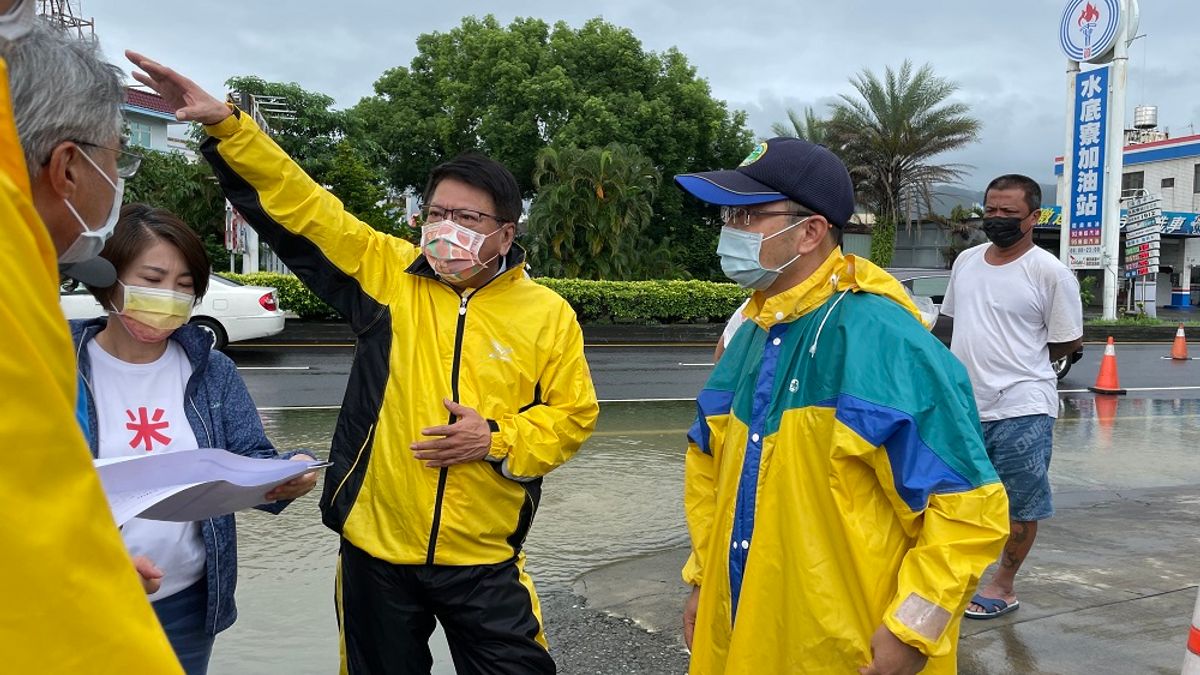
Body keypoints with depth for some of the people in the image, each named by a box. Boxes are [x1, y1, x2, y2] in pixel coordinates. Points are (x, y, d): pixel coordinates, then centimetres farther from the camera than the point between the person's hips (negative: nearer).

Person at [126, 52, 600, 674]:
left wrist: (496, 439, -14)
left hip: (484, 559, -1)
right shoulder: (386, 274, -2)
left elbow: (572, 414, 0)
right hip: (376, 548, 1)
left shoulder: (549, 314, -4)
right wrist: (227, 126, -13)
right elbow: (300, 206, -5)